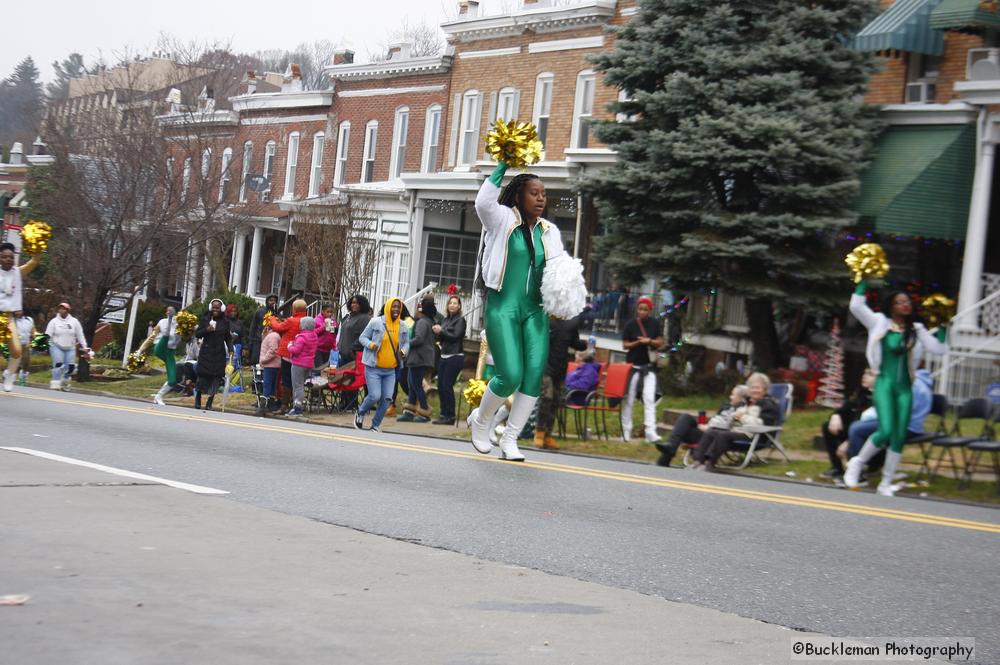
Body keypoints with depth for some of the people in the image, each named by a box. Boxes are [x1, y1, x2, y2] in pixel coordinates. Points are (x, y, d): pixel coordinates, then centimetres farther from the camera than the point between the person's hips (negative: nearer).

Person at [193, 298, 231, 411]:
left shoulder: (225, 322, 6)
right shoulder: (205, 319, 4)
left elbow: (228, 338, 10)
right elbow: (197, 334, 3)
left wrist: (230, 350, 0)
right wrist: (206, 330, -14)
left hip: (219, 354, 1)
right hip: (206, 352, -1)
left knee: (216, 377, -3)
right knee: (203, 376, -4)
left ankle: (209, 403, 4)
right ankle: (198, 400, 15)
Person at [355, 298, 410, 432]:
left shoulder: (403, 326, 7)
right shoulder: (375, 322, -5)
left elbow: (406, 343, 18)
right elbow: (362, 337, 1)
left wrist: (404, 351, -4)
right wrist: (371, 345, -20)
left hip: (391, 370, 4)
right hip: (373, 368, -4)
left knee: (387, 398, -2)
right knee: (375, 396, -13)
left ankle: (375, 426, 15)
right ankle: (360, 413, 18)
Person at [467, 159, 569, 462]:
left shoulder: (549, 231, 13)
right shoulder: (503, 220, -1)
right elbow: (483, 202, -21)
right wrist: (502, 167, -16)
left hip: (534, 310, 5)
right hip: (502, 308, -5)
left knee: (535, 375, -8)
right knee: (510, 375, -13)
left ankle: (510, 439, 4)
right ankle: (480, 420, 16)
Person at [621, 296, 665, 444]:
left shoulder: (655, 323, 2)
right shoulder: (630, 325, -3)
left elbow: (660, 343, 4)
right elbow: (625, 345, -2)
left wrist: (649, 341, -15)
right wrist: (639, 342, -17)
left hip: (649, 366, 1)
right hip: (633, 365, -1)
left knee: (649, 398, -9)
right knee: (629, 399, 5)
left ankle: (651, 432, -14)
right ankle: (626, 431, 14)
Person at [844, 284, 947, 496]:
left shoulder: (916, 331, 10)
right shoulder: (880, 323, 2)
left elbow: (938, 349, 10)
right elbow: (856, 306, -4)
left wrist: (941, 327, 1)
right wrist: (862, 284, -2)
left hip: (905, 387, 4)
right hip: (884, 383, -4)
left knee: (900, 437, 1)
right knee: (886, 432, -18)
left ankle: (886, 483, 12)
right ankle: (857, 463, 6)